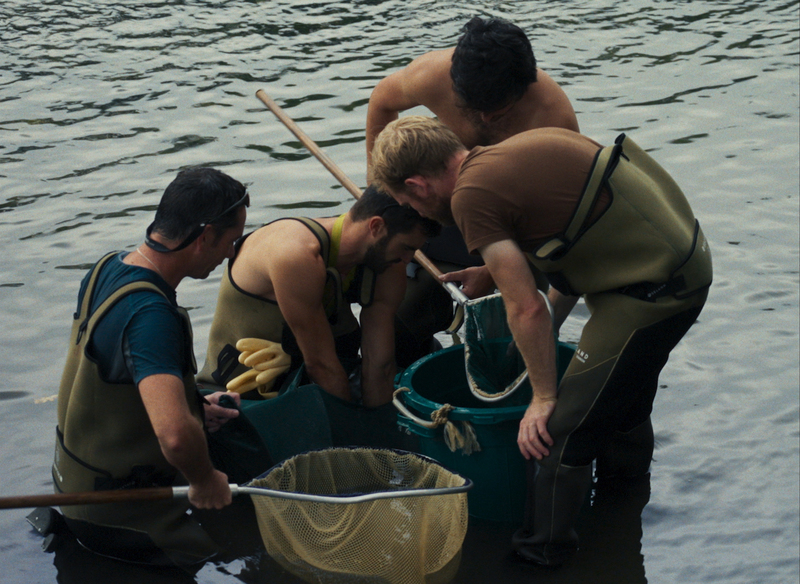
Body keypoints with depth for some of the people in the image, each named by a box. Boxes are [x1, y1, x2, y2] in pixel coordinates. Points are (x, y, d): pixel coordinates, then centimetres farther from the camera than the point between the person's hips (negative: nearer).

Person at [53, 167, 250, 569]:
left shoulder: (108, 268, 1)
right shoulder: (150, 314, -30)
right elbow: (175, 435, -43)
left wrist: (190, 406, 14)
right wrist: (204, 482, -22)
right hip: (117, 520, -10)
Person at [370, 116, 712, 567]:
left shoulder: (471, 196, -14)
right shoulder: (518, 150, 12)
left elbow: (527, 308, -15)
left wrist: (544, 398, -5)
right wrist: (550, 325, 26)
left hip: (654, 289, -10)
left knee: (561, 431, -4)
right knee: (624, 401, 29)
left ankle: (540, 556, 6)